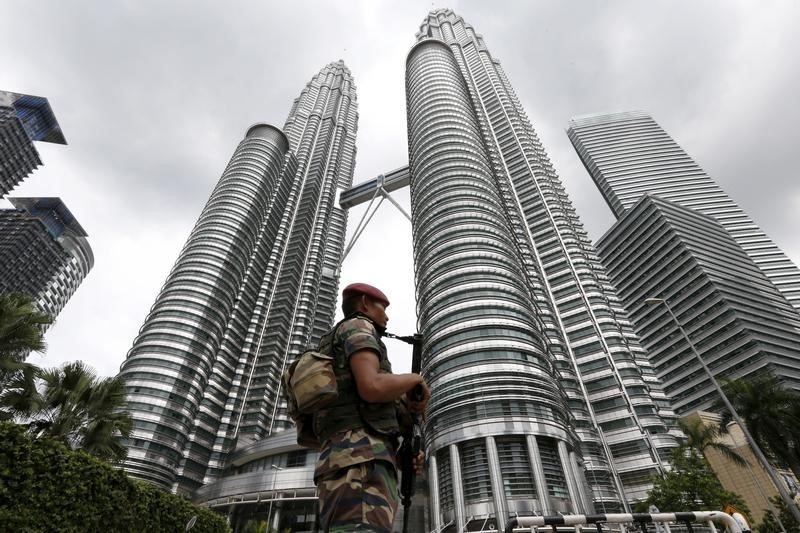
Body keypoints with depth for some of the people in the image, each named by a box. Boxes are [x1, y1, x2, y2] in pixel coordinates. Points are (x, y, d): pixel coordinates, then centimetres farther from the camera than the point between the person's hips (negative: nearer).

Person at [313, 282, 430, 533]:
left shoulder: (341, 368, 36)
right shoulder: (358, 327, 7)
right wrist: (415, 379, 7)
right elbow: (372, 388, -13)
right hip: (360, 465, -10)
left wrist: (402, 455, 21)